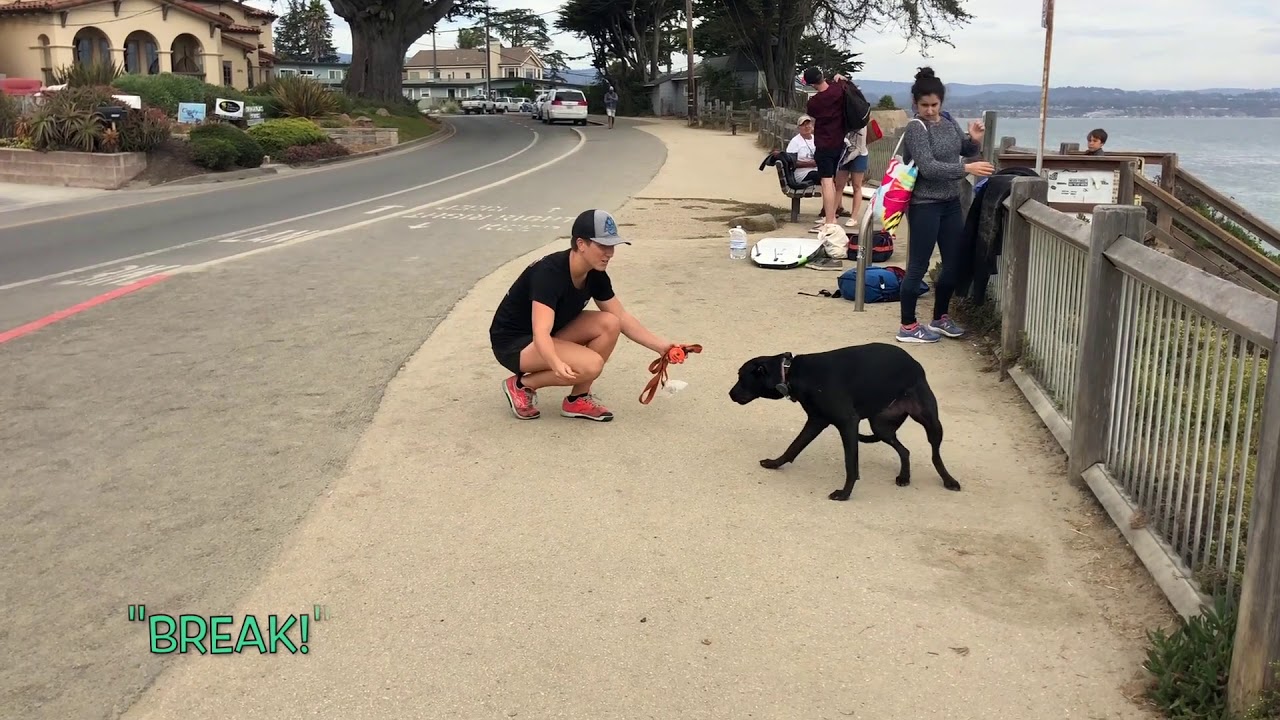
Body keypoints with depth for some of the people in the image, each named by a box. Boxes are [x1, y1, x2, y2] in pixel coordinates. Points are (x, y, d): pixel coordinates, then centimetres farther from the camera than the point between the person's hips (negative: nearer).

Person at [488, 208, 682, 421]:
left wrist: (660, 346, -6)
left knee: (609, 324, -13)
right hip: (513, 342, -8)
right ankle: (521, 385, -5)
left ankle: (578, 399, -2)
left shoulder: (596, 275, -7)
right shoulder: (549, 273, -30)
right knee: (591, 364, -26)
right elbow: (541, 333, -40)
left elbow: (622, 317, 3)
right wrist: (557, 364, -59)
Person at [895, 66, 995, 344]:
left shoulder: (948, 121, 7)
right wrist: (966, 169, -29)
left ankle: (939, 318, 27)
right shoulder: (915, 127, -14)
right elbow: (928, 167, -23)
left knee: (953, 263, 12)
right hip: (925, 205, -8)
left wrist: (975, 140, -2)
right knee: (918, 266, -2)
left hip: (951, 202, 8)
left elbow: (966, 151, 20)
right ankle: (908, 327, 6)